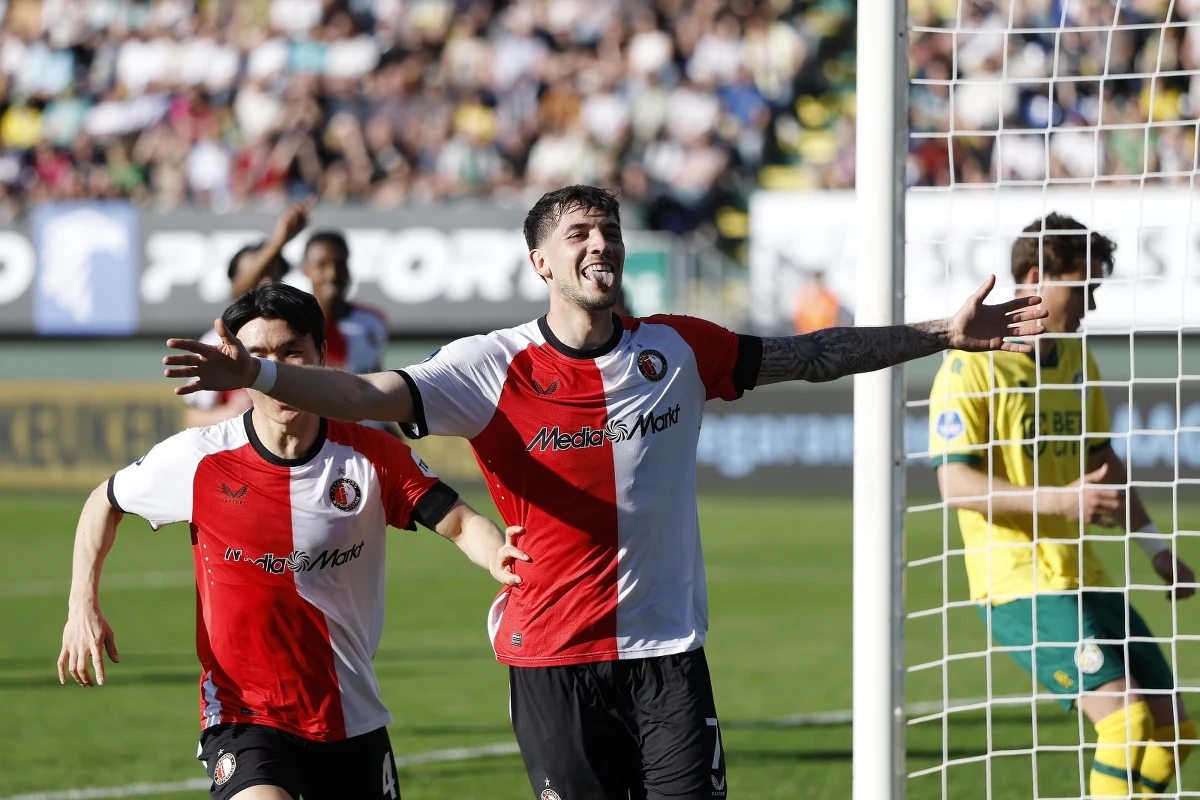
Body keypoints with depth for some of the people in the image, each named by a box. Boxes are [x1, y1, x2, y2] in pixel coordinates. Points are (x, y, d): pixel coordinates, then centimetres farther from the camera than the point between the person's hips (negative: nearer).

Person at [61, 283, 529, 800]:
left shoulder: (373, 457, -6)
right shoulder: (197, 460, -7)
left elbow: (460, 522, -10)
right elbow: (105, 503, 10)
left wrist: (498, 558, -34)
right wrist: (83, 606, -3)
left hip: (352, 718, 3)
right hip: (243, 714, -3)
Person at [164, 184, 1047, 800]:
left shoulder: (677, 352, 4)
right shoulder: (494, 369, -7)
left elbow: (808, 355, 14)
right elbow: (368, 394, -17)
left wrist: (944, 333, 15)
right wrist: (258, 375, -34)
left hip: (667, 651, 2)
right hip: (552, 655, -2)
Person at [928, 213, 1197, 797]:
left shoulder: (1077, 360, 14)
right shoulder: (972, 366, -10)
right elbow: (956, 485, -17)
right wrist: (1059, 500, -26)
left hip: (1082, 578, 8)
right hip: (1019, 586, -8)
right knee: (1126, 716, -21)